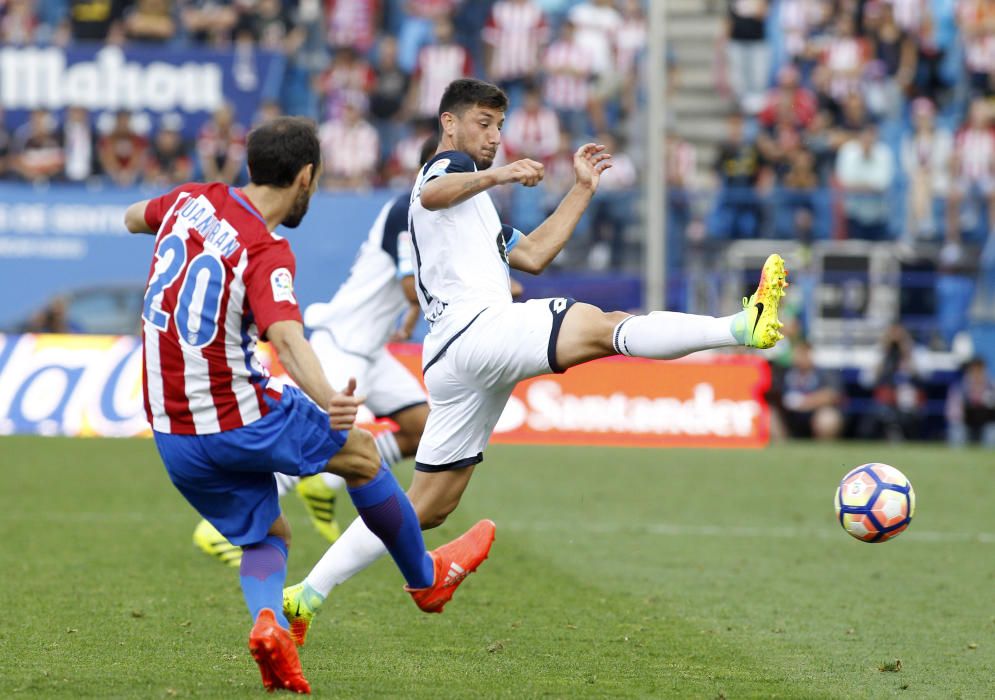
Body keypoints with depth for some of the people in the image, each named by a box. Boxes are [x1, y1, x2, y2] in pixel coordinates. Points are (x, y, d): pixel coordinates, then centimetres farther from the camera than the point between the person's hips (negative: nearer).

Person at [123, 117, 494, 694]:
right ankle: (426, 577, 34)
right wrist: (327, 400, -54)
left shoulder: (191, 201, 1)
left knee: (268, 534, 18)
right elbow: (286, 336, -38)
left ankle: (267, 618, -13)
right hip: (241, 421, -7)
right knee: (362, 452, 18)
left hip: (172, 436, 7)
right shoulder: (267, 252, -20)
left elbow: (133, 218, 24)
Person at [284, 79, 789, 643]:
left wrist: (583, 188, 28)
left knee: (429, 506, 11)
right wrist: (497, 175, -36)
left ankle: (309, 594, 12)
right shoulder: (449, 166, 6)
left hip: (454, 362, 10)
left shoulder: (473, 199, 35)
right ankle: (743, 327, -49)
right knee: (604, 326, -29)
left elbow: (534, 254, 30)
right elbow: (431, 195, -21)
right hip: (476, 327, -10)